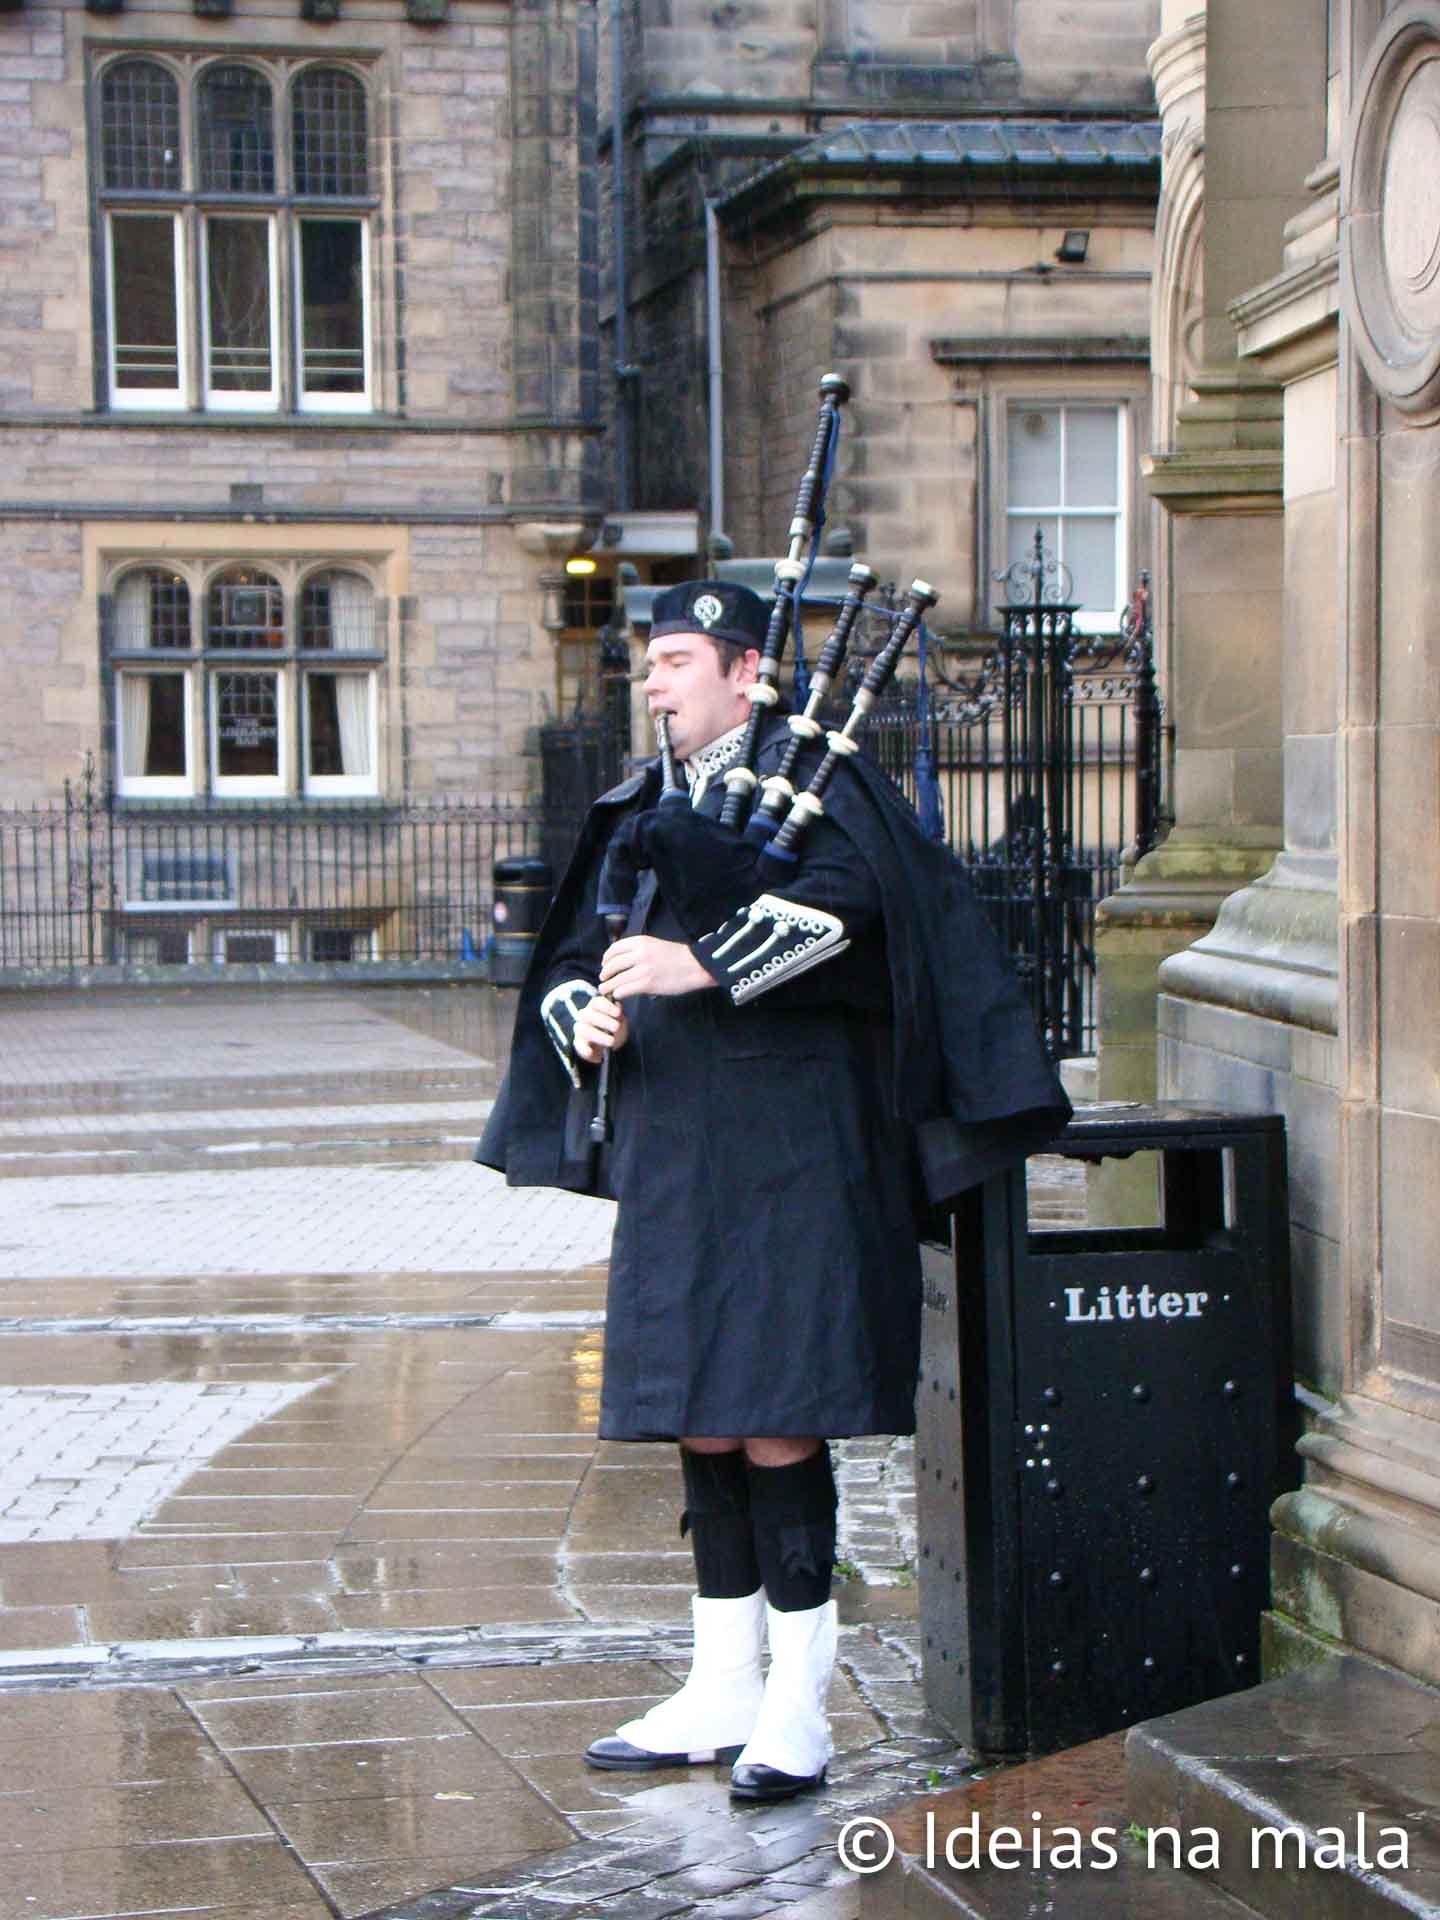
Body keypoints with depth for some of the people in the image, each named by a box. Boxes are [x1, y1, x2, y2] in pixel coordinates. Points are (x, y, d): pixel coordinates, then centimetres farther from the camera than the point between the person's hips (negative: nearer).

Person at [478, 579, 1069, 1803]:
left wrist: (699, 963, -27)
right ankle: (722, 1691, 20)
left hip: (789, 1153, -7)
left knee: (777, 1422, -7)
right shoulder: (640, 809, 18)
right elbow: (574, 954, 18)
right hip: (670, 1154, 7)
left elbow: (846, 894, -22)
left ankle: (796, 1710, 1)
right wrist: (584, 1015, -4)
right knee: (700, 1424, 11)